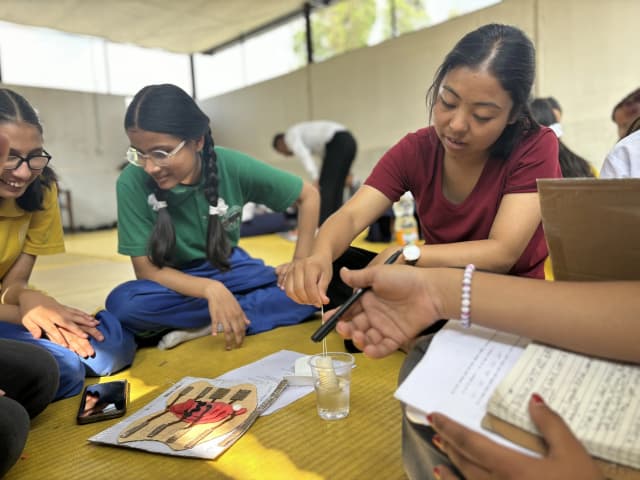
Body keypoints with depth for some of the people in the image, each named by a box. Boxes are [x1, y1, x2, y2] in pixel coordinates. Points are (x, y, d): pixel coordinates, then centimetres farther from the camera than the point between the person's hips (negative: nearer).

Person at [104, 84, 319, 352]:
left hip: (230, 269, 1)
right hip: (175, 282, 0)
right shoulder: (132, 183, -22)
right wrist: (211, 289, -33)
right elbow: (146, 270, -18)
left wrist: (301, 263, -13)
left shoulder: (231, 166, -19)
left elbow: (308, 195, -8)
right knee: (122, 303, -33)